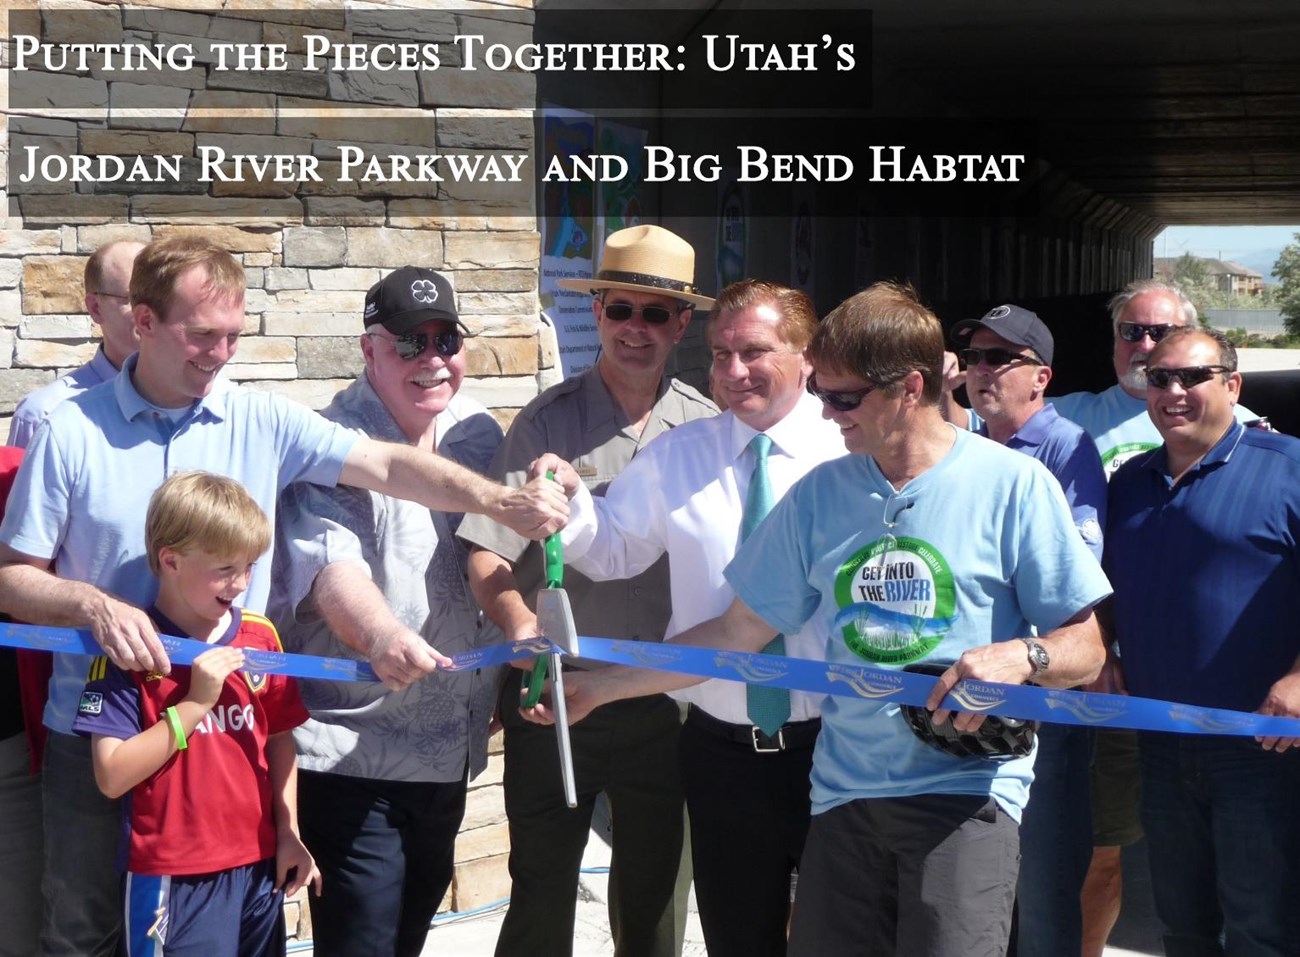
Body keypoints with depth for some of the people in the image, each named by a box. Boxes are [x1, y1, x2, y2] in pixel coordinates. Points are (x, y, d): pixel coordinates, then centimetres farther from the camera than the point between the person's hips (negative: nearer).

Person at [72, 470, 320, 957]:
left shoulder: (261, 637, 4)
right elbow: (112, 776, -16)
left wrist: (289, 836, 7)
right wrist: (195, 703, -20)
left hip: (260, 868, 5)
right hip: (173, 880, -5)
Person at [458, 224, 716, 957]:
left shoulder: (709, 429, 1)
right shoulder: (549, 422, -4)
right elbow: (487, 556, -10)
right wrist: (522, 624, -27)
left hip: (662, 698, 2)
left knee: (654, 898, 15)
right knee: (542, 896, 9)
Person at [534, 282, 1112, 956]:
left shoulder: (1014, 485, -5)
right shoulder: (821, 493, 7)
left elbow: (1086, 649, -1)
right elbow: (737, 633, 11)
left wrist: (1021, 656, -23)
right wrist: (597, 686, 6)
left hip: (968, 792, -4)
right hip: (845, 793, 4)